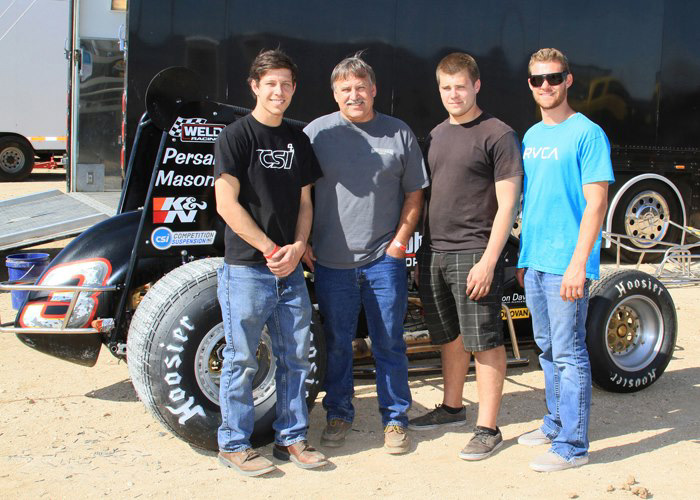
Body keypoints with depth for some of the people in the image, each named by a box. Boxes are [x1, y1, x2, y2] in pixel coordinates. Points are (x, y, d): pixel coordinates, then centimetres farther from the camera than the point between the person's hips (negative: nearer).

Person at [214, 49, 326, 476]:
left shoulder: (298, 140, 13)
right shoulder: (236, 136, -5)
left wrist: (297, 247, -4)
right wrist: (271, 249, -13)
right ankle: (234, 444, 13)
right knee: (242, 360, 1)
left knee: (296, 356, 10)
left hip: (290, 269, 6)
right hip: (247, 268, -6)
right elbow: (227, 205, -12)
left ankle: (292, 437, 23)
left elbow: (304, 203, 14)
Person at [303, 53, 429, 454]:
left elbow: (414, 193, 9)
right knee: (337, 343, 10)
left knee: (390, 342, 6)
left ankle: (396, 418, 20)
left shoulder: (399, 134, 6)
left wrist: (400, 240, 0)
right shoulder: (317, 132, 3)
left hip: (384, 260, 0)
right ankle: (339, 414, 25)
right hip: (331, 260, 0)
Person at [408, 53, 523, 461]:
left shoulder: (498, 135, -7)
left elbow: (507, 204, -11)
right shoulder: (436, 136, 15)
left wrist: (488, 261, -17)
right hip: (434, 253, 7)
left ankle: (488, 430, 7)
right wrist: (423, 249, 14)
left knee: (485, 343, -1)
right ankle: (453, 408, 34)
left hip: (474, 255, -7)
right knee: (450, 338, 18)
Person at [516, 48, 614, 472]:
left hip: (567, 263, -7)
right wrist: (523, 256, 16)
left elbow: (596, 202, -14)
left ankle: (572, 446, 4)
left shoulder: (587, 134, -9)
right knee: (547, 349, 16)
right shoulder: (531, 136, 14)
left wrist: (578, 262, -20)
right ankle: (556, 424, 30)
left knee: (569, 353, -3)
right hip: (534, 262, 8)